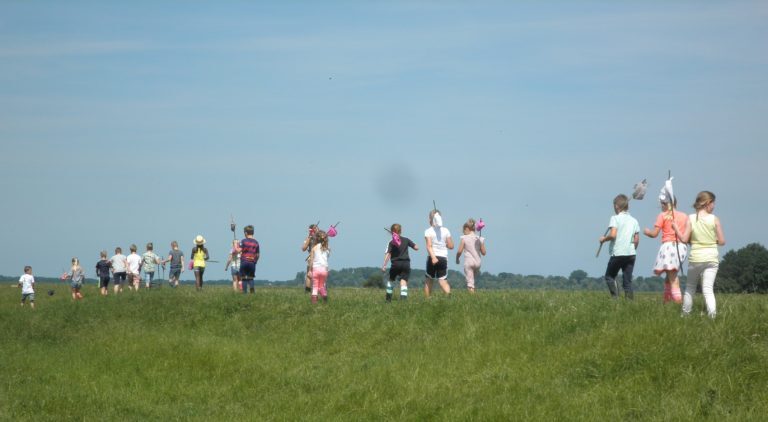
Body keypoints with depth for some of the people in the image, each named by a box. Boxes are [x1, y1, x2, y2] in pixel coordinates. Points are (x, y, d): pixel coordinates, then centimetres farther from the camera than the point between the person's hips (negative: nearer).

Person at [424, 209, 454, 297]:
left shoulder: (428, 231, -3)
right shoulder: (445, 231, 4)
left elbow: (429, 246, -16)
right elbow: (451, 246, 4)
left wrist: (433, 257, -24)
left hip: (432, 257, -1)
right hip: (443, 258, 1)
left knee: (428, 280, 16)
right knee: (443, 281, -3)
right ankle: (449, 294, -31)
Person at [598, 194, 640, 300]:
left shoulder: (615, 218, -6)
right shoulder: (634, 221, 9)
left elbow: (613, 235, -18)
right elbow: (636, 240, 6)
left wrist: (604, 239, 0)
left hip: (617, 253, -4)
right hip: (631, 253, 4)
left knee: (609, 276, 9)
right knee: (628, 280, 8)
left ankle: (615, 297, -8)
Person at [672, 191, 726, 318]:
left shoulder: (691, 218, -2)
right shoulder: (714, 219, -4)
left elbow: (684, 239, -4)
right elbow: (722, 241, -3)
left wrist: (676, 229, 12)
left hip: (695, 257, 1)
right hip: (711, 258, -1)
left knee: (690, 287, 19)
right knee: (708, 289, -4)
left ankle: (685, 313, 26)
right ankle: (712, 314, -20)